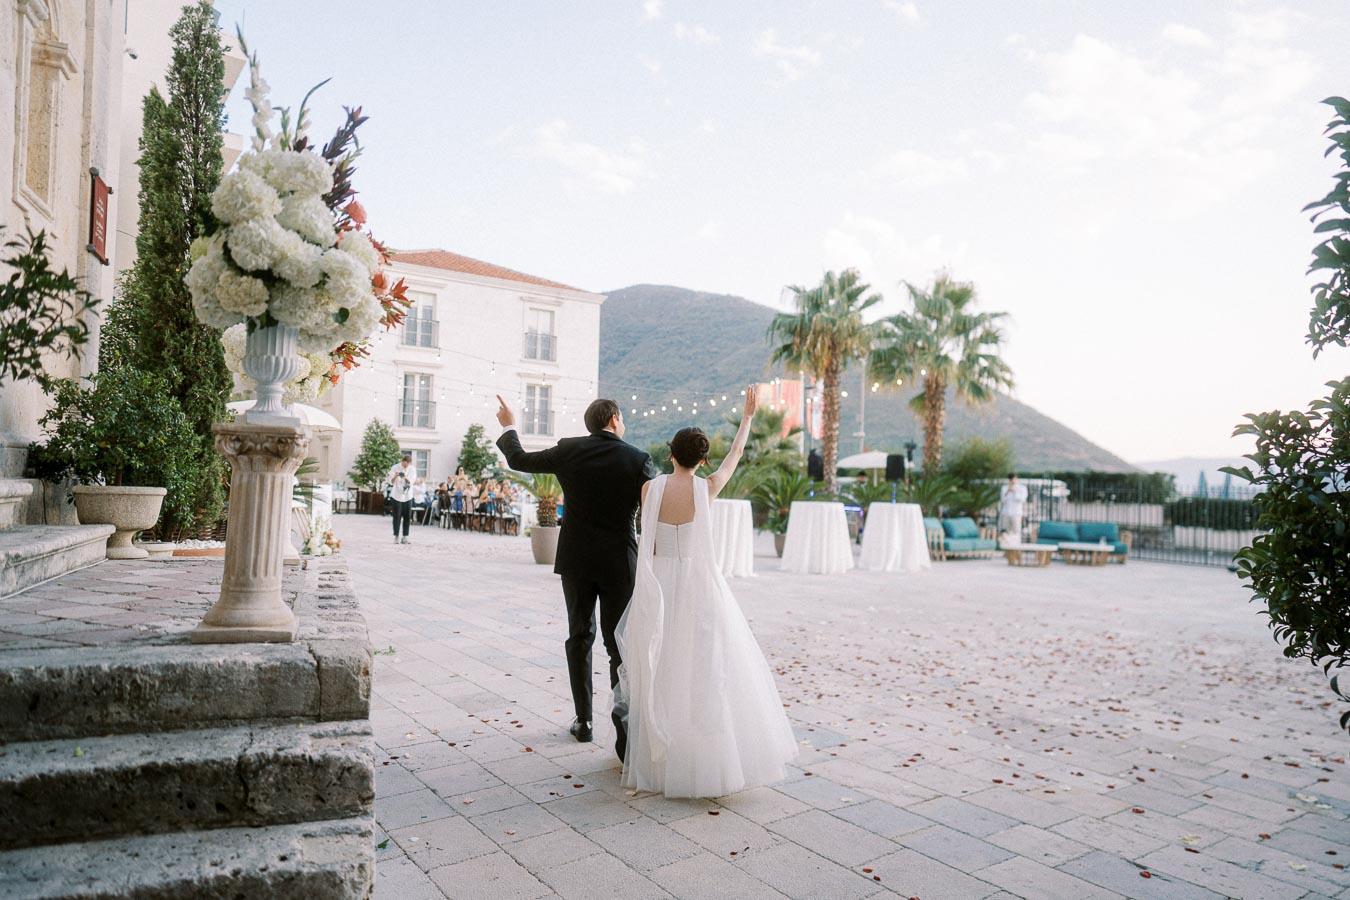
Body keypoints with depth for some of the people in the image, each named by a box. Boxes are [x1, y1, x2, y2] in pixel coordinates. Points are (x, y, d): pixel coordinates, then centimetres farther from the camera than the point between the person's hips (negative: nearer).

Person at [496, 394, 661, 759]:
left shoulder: (568, 450, -3)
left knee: (579, 637, 18)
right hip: (619, 564, -2)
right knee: (620, 647, 3)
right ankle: (625, 734, 0)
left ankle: (583, 721, 25)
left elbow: (519, 460, 11)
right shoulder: (638, 459, -8)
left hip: (576, 561, 2)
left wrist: (509, 427, 28)